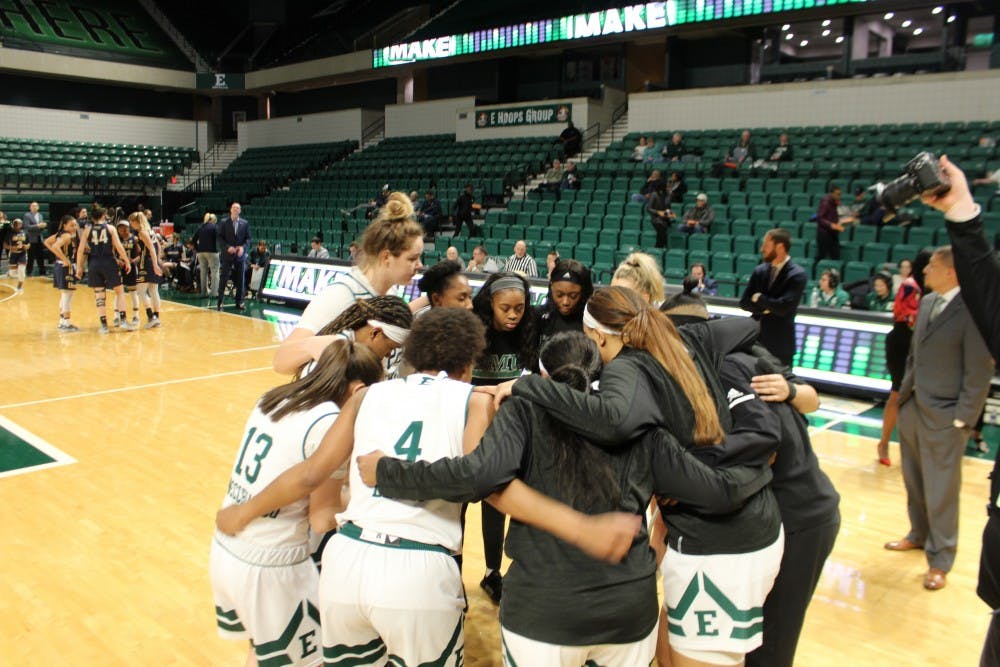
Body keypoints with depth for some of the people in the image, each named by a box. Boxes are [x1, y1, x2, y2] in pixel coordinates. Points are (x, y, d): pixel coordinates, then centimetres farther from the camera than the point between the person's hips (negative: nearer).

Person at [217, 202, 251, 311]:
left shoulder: (245, 223, 7)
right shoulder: (224, 223, 2)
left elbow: (248, 238, 5)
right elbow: (219, 238, -2)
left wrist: (243, 247, -12)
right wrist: (227, 247, -15)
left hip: (240, 255, 2)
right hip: (227, 255, -2)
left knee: (240, 280, 4)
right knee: (223, 279, -2)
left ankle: (239, 302, 12)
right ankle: (219, 302, 3)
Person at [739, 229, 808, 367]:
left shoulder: (797, 275, -12)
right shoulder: (760, 271, 5)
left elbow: (783, 307, -22)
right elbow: (744, 302, 2)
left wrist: (759, 299, -8)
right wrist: (767, 307, -12)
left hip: (780, 343, -5)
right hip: (756, 338, 5)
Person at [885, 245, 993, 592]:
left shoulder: (973, 310, -16)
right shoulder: (927, 302, 7)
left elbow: (979, 370, -15)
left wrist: (962, 419, -14)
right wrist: (904, 390, 12)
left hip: (944, 417, -7)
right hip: (912, 407, 7)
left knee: (941, 492, 5)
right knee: (914, 481, 19)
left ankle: (940, 560, 19)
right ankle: (920, 534, 39)